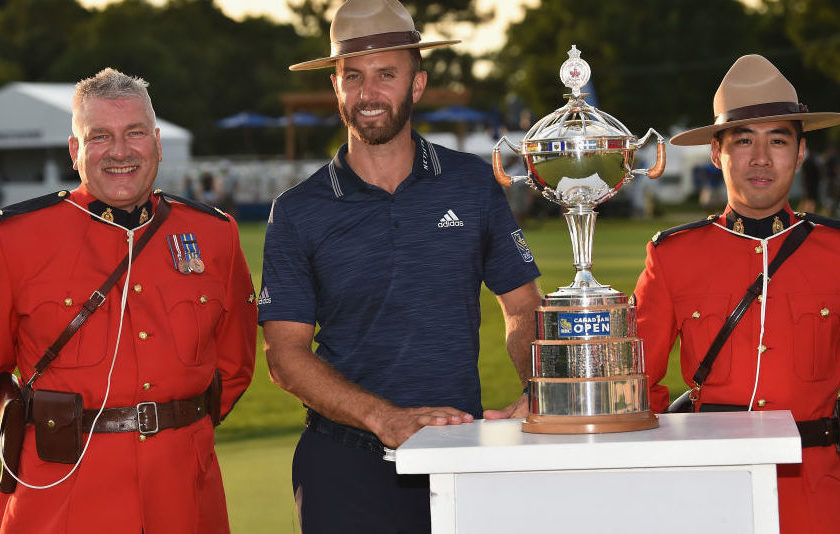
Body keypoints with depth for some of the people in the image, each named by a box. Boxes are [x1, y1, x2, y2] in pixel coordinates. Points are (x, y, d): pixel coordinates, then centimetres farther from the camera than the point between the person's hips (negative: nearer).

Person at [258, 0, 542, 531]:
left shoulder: (474, 184, 5)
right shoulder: (298, 213, 1)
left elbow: (524, 308, 11)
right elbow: (286, 354, -4)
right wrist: (384, 418, -17)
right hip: (347, 467, -1)